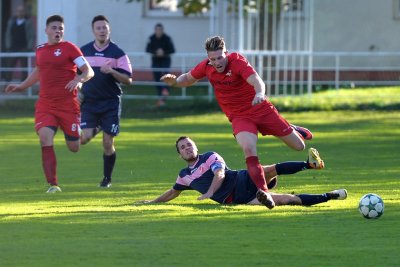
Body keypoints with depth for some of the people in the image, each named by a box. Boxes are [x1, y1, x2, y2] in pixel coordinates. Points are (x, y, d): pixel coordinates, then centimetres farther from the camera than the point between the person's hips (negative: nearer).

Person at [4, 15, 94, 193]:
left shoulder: (69, 48, -4)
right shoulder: (40, 50, 11)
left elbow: (89, 71, -9)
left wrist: (79, 80, -29)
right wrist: (21, 86, 31)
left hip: (68, 104, -3)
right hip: (45, 104, 3)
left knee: (74, 147, 3)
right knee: (45, 138, -19)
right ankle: (53, 185, -17)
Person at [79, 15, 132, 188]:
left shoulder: (118, 53, -3)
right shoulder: (83, 51, 5)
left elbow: (128, 80, -6)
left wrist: (111, 71, -22)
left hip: (111, 103, -2)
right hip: (89, 102, 2)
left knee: (108, 143, -2)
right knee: (84, 139, -14)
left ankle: (107, 178, 14)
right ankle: (96, 129, 22)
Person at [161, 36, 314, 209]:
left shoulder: (237, 61, -22)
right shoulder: (206, 67, -6)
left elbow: (256, 81, -39)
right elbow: (188, 79, 14)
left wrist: (260, 93, -61)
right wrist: (174, 81, -8)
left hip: (262, 110, -2)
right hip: (240, 117, 2)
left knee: (299, 146, 4)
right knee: (248, 148, -31)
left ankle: (293, 130, 42)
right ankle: (264, 192, -35)